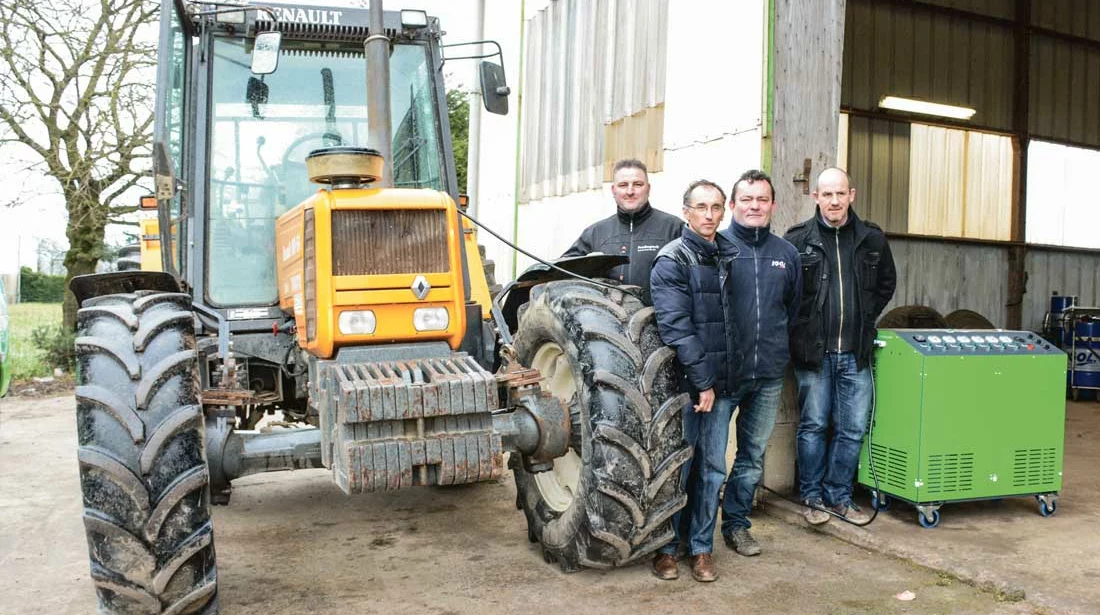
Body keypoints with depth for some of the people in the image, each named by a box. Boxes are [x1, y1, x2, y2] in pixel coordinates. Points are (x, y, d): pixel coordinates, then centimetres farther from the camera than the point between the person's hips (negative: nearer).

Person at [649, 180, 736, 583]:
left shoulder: (728, 258, 11)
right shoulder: (672, 260, -7)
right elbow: (676, 327, -15)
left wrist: (728, 379, 8)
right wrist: (702, 381, -16)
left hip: (722, 383, 5)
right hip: (684, 383, -5)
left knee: (712, 468, 10)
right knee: (676, 467, 4)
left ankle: (701, 546, 23)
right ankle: (666, 546, 19)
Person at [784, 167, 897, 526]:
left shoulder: (872, 239, 7)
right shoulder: (798, 240, -3)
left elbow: (887, 283, 20)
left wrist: (866, 318, 11)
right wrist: (801, 326, -1)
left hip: (855, 352, 3)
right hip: (813, 351, -3)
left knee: (853, 429, 7)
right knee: (813, 426, 5)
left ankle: (839, 496, 22)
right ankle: (812, 497, 19)